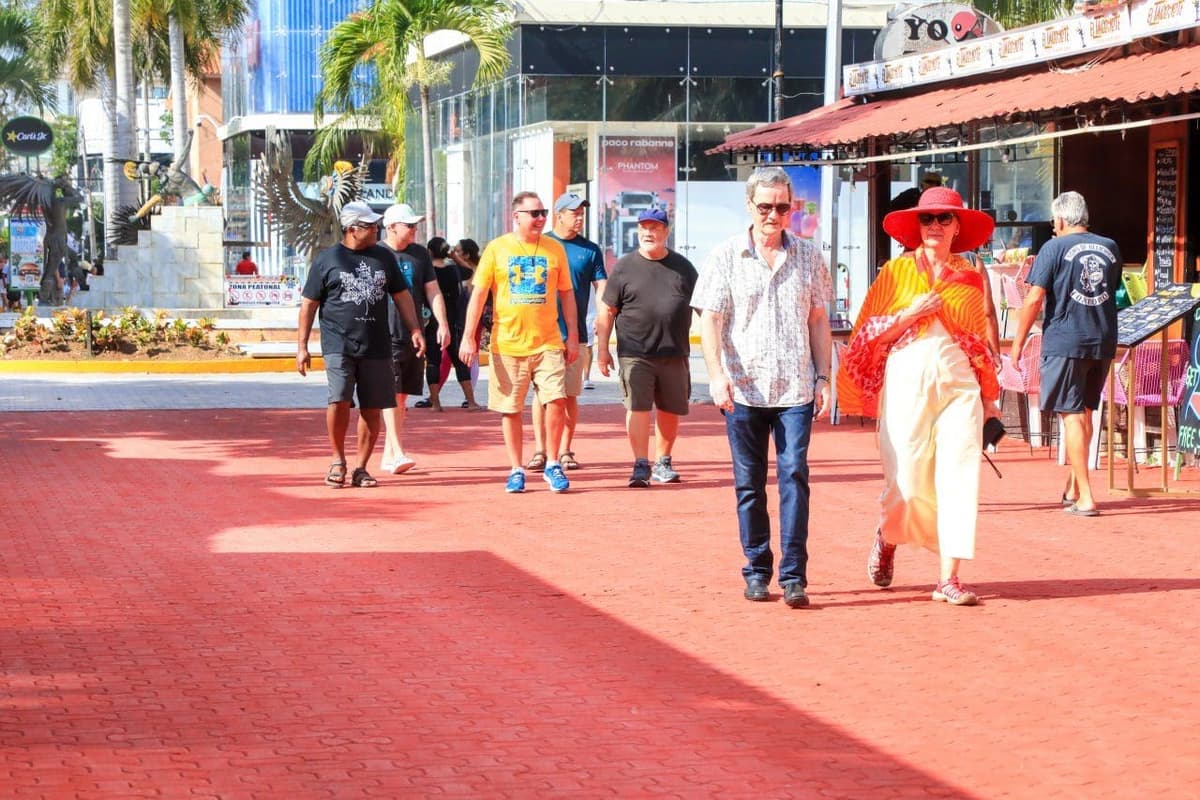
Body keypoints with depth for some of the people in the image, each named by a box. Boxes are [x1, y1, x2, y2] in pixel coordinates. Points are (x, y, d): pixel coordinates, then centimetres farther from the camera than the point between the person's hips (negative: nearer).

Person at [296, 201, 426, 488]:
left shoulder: (384, 257, 12)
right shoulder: (326, 260, 2)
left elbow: (401, 295, 19)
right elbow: (309, 304, 4)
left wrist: (415, 330, 9)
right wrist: (301, 346, 0)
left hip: (376, 346, 4)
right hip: (338, 344, -4)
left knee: (372, 409, 2)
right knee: (339, 399, -19)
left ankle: (360, 468, 13)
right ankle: (338, 460, 0)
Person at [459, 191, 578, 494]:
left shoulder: (554, 249, 7)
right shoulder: (497, 249, 1)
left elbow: (566, 293, 13)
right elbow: (478, 293, 2)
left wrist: (573, 336, 8)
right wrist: (468, 337, -4)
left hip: (548, 342, 1)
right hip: (507, 343, -1)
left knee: (556, 400, -11)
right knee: (510, 409, 4)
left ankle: (552, 465, 5)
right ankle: (516, 470, 16)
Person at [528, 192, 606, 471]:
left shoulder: (590, 250, 8)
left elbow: (602, 289, 6)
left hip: (576, 334, 1)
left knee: (569, 395, 3)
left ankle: (564, 450, 12)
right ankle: (540, 450, 2)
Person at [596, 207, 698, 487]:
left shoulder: (683, 267, 10)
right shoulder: (624, 267, 3)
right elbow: (606, 311, 4)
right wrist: (602, 349, -1)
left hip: (674, 353, 3)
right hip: (635, 353, -3)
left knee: (671, 410, 9)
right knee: (637, 407, -10)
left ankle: (663, 463, 24)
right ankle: (641, 465, -5)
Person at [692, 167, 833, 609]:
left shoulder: (808, 256, 9)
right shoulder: (727, 256, 3)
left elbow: (819, 320, 13)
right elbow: (710, 320, -1)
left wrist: (823, 377, 7)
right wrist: (716, 374, -14)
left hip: (796, 389, 0)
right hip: (743, 389, 0)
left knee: (794, 475, -9)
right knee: (748, 484, 6)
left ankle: (794, 576, -9)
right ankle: (757, 571, 16)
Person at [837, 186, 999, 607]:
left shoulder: (971, 276, 10)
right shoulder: (897, 270, 4)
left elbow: (981, 340, 17)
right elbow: (868, 333, 2)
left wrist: (989, 397, 17)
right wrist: (911, 313, -12)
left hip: (959, 383, 2)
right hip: (907, 382, -2)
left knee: (958, 477, -7)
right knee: (907, 481, -3)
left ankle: (949, 578, -4)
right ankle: (887, 541, 31)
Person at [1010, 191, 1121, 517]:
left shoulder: (1054, 248, -6)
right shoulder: (1110, 248, 9)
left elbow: (1035, 298, -10)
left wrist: (1018, 342, -4)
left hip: (1064, 341, -5)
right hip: (1103, 343, 5)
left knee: (1072, 416, -3)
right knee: (1085, 412, 18)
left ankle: (1085, 497, -8)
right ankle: (1073, 487, 26)